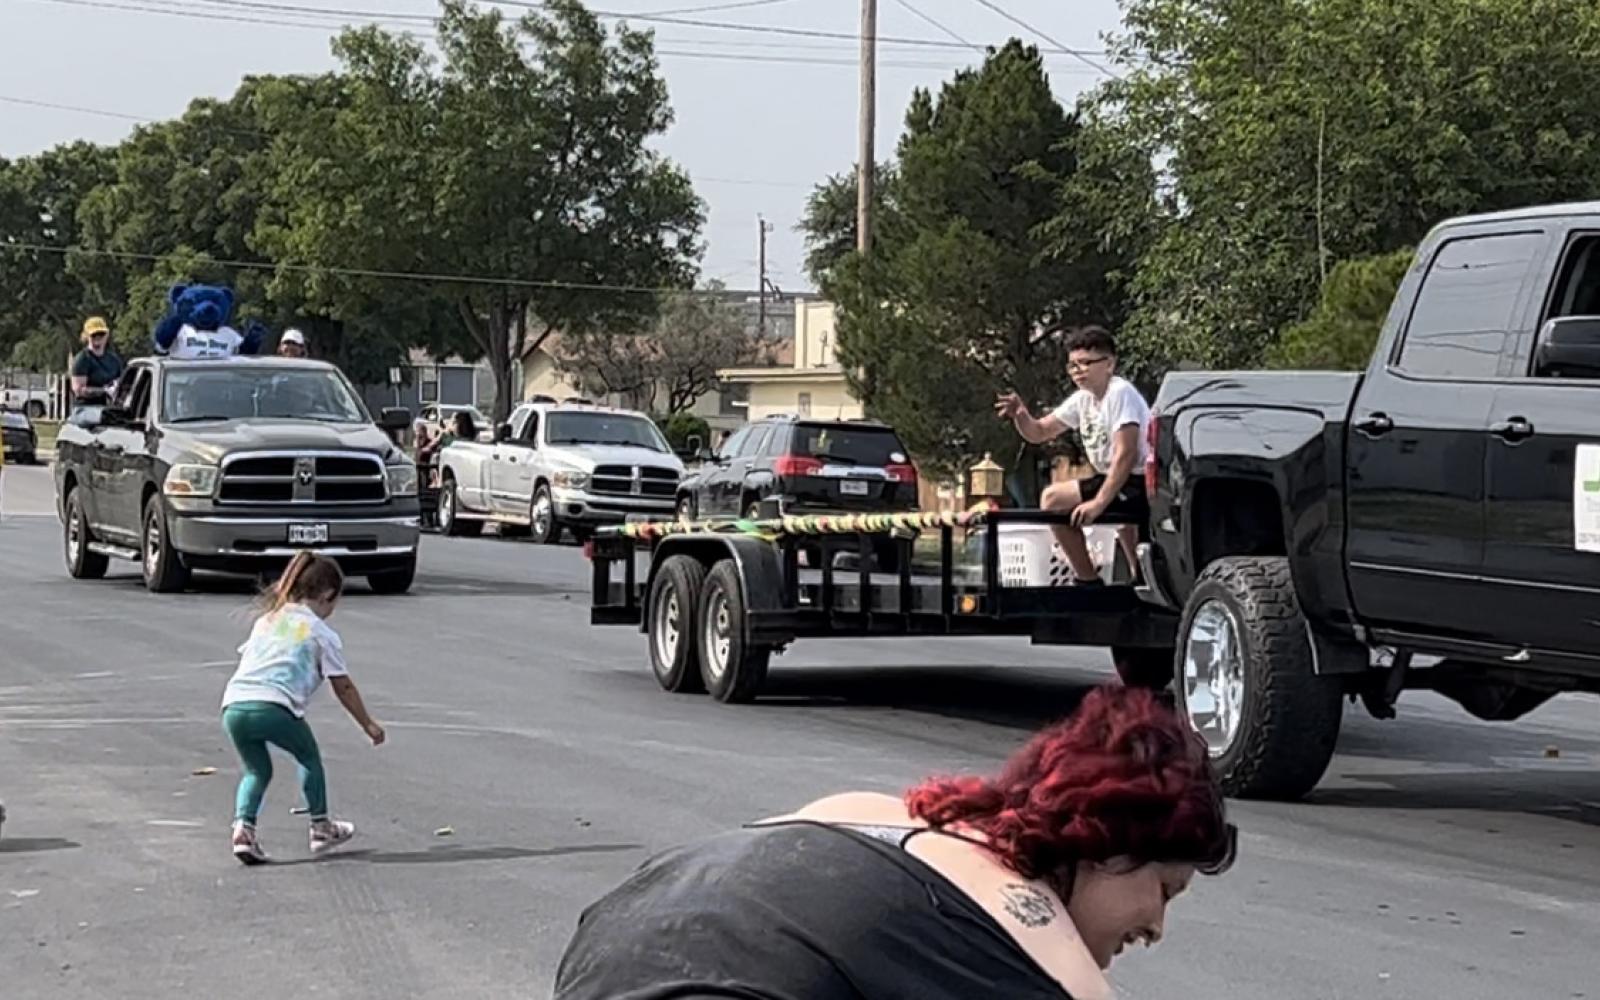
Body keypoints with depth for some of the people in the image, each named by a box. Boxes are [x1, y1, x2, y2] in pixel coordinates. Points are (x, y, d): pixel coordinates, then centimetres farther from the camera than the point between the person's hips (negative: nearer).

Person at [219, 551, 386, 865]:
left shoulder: (266, 620, 26)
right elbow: (343, 687, 15)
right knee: (308, 756, 23)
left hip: (233, 706, 4)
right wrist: (369, 725, 25)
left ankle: (243, 827, 1)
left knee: (257, 770, 23)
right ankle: (320, 827, 30)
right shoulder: (322, 633, 11)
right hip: (274, 708, -4)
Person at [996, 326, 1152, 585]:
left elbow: (1126, 455, -24)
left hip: (1143, 485, -9)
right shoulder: (1082, 400, 9)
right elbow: (1038, 432, 13)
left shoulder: (1120, 393, -17)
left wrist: (1099, 502, -28)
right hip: (1116, 480, 10)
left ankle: (1089, 580, -6)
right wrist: (1020, 415, -9)